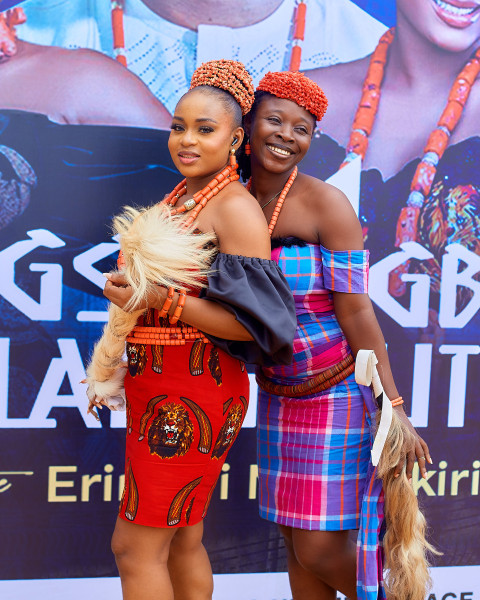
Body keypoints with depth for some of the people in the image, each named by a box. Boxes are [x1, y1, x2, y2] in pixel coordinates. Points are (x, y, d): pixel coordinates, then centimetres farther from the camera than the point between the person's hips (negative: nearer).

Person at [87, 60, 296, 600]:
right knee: (181, 540, 15)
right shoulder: (178, 197, 13)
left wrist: (160, 298, -24)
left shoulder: (236, 209, -12)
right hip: (156, 388, 8)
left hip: (194, 393, -8)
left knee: (135, 547, -2)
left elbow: (253, 322, -20)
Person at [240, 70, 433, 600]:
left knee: (319, 548, -2)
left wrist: (393, 408, -17)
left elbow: (356, 311, -16)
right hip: (278, 395, 6)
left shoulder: (325, 204, -13)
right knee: (297, 545, 12)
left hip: (339, 392, -5)